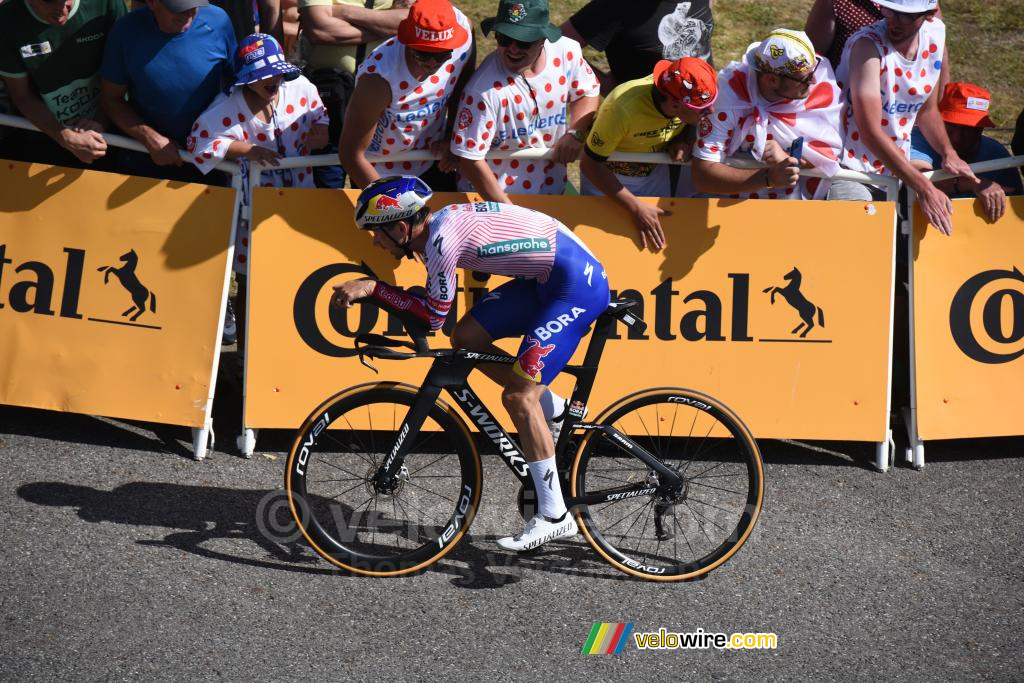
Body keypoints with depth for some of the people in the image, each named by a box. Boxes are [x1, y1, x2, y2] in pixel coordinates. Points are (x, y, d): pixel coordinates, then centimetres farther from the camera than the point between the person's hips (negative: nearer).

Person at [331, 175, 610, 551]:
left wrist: (372, 287, -11)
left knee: (518, 396, -11)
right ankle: (555, 410, 20)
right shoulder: (438, 223, 6)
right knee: (466, 337, 9)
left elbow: (434, 315, -14)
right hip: (546, 277, 10)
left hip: (578, 283, -10)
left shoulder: (444, 237, -21)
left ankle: (554, 517, -3)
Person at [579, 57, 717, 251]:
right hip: (606, 176, -4)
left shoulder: (691, 96, -26)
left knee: (657, 242, 13)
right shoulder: (624, 108, -40)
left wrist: (684, 141, -24)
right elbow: (590, 164, -28)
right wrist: (636, 208, -31)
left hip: (655, 173, 4)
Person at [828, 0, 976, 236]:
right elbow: (870, 132, -24)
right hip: (850, 172, -7)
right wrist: (924, 189, -24)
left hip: (896, 172, 7)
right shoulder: (868, 44, -19)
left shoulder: (935, 34, 2)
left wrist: (949, 154, -2)